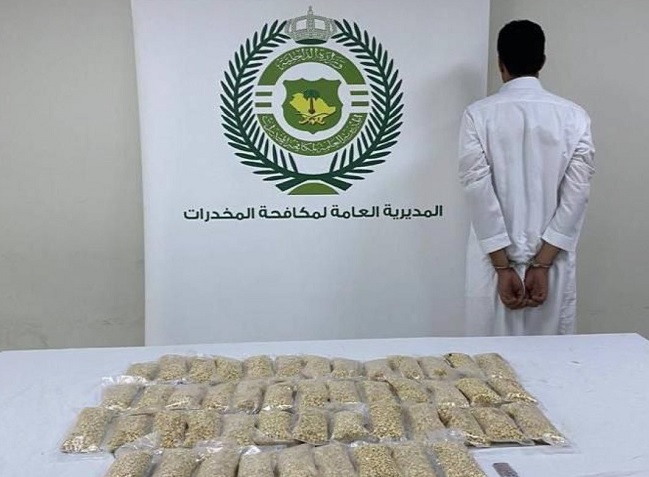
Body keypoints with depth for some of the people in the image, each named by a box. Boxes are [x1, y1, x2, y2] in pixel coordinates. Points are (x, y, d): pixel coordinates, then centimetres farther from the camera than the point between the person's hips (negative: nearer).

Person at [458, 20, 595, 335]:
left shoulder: (479, 115, -6)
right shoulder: (574, 117, -1)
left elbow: (479, 191, -12)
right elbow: (576, 195, -7)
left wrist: (503, 267, -8)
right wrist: (541, 265, -7)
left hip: (495, 261, -1)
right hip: (552, 263, 2)